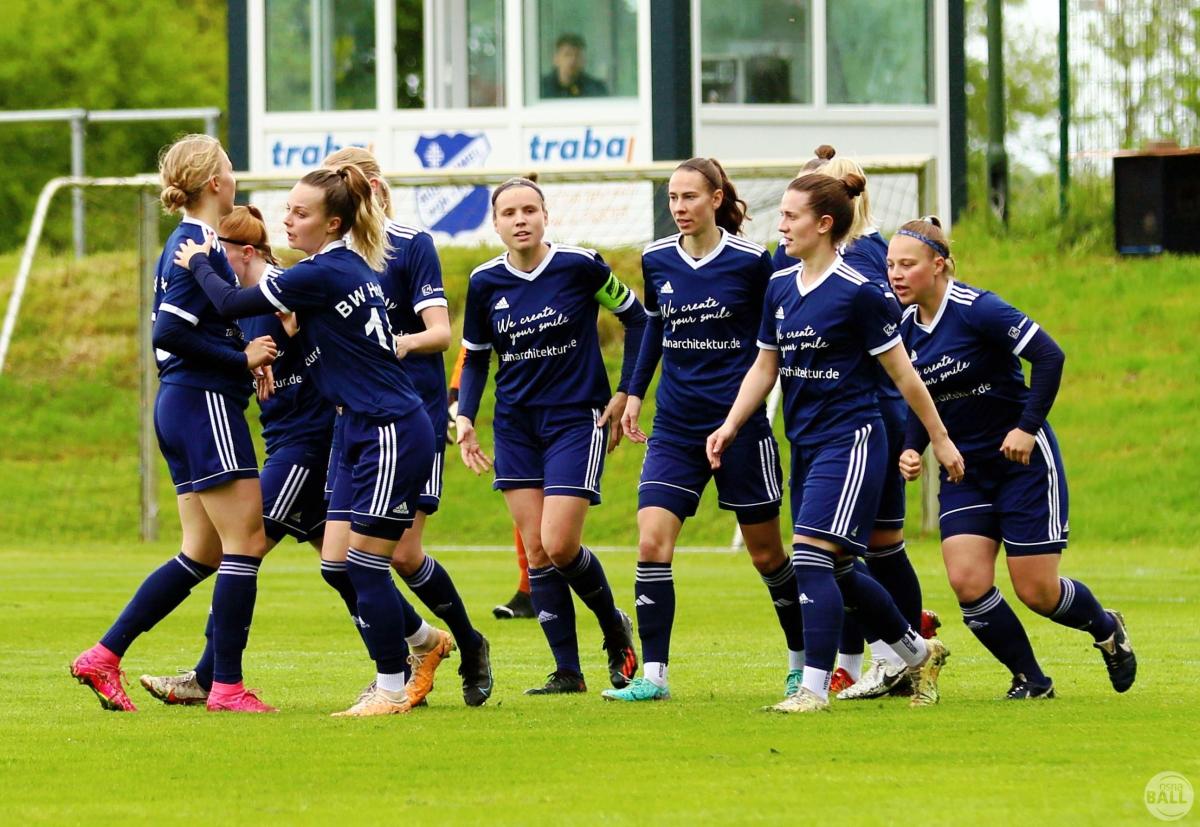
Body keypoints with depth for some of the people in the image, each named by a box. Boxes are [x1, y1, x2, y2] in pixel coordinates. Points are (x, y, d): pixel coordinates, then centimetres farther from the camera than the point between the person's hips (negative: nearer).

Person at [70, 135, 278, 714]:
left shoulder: (186, 244, 16)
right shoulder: (202, 247, -14)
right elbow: (171, 334, -21)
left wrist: (246, 353, 6)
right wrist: (242, 360, -14)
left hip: (179, 406, 10)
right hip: (206, 405, -10)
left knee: (202, 553, 12)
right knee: (246, 542, -6)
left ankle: (104, 656, 10)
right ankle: (227, 686, -6)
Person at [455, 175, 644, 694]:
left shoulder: (579, 265, -10)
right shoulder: (485, 283, 0)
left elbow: (635, 317, 2)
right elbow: (475, 358, 12)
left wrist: (626, 393, -2)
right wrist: (464, 416, -2)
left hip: (577, 419, -4)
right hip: (516, 427, 4)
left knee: (558, 545, -13)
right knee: (535, 551, -1)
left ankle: (615, 628, 14)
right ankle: (567, 671, 5)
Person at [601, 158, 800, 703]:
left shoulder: (750, 261, -9)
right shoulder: (656, 260, 3)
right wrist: (635, 393, 16)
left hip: (740, 427, -3)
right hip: (675, 428, 3)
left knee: (765, 553, 7)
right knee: (651, 544, -12)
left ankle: (803, 662, 26)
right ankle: (652, 675, -10)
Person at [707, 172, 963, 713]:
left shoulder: (859, 293, -13)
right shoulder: (780, 288, 7)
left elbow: (902, 373, -7)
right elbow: (765, 366, 15)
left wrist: (940, 440, -1)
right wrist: (730, 426, 3)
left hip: (851, 441, -8)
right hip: (805, 443, 8)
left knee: (812, 558, -17)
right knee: (835, 573, 12)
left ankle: (815, 688, -15)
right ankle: (920, 653, 30)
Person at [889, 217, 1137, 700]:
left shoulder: (976, 310, -19)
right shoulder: (907, 331, 2)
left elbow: (1050, 356, -22)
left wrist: (1028, 427, -22)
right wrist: (911, 450, -3)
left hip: (1023, 460, -6)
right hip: (964, 469, 6)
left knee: (1036, 591, -4)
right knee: (967, 582, -11)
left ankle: (1107, 630, 29)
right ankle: (1030, 680, 7)